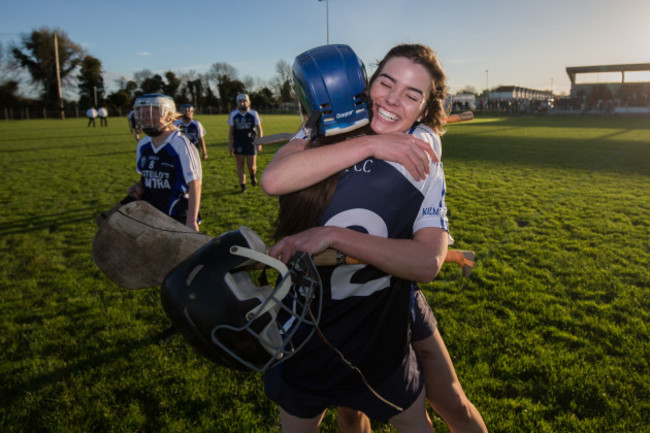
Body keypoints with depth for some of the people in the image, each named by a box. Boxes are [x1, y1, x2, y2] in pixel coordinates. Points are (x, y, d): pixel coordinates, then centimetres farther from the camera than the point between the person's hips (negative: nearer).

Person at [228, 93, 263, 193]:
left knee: (251, 166, -3)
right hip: (238, 143, 1)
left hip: (251, 142, -1)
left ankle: (253, 176, 32)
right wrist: (230, 145, 1)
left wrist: (259, 143, -4)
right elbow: (230, 131, 6)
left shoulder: (253, 114, 0)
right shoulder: (233, 114, 3)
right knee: (240, 165, 2)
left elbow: (259, 129, 4)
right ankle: (243, 186, 12)